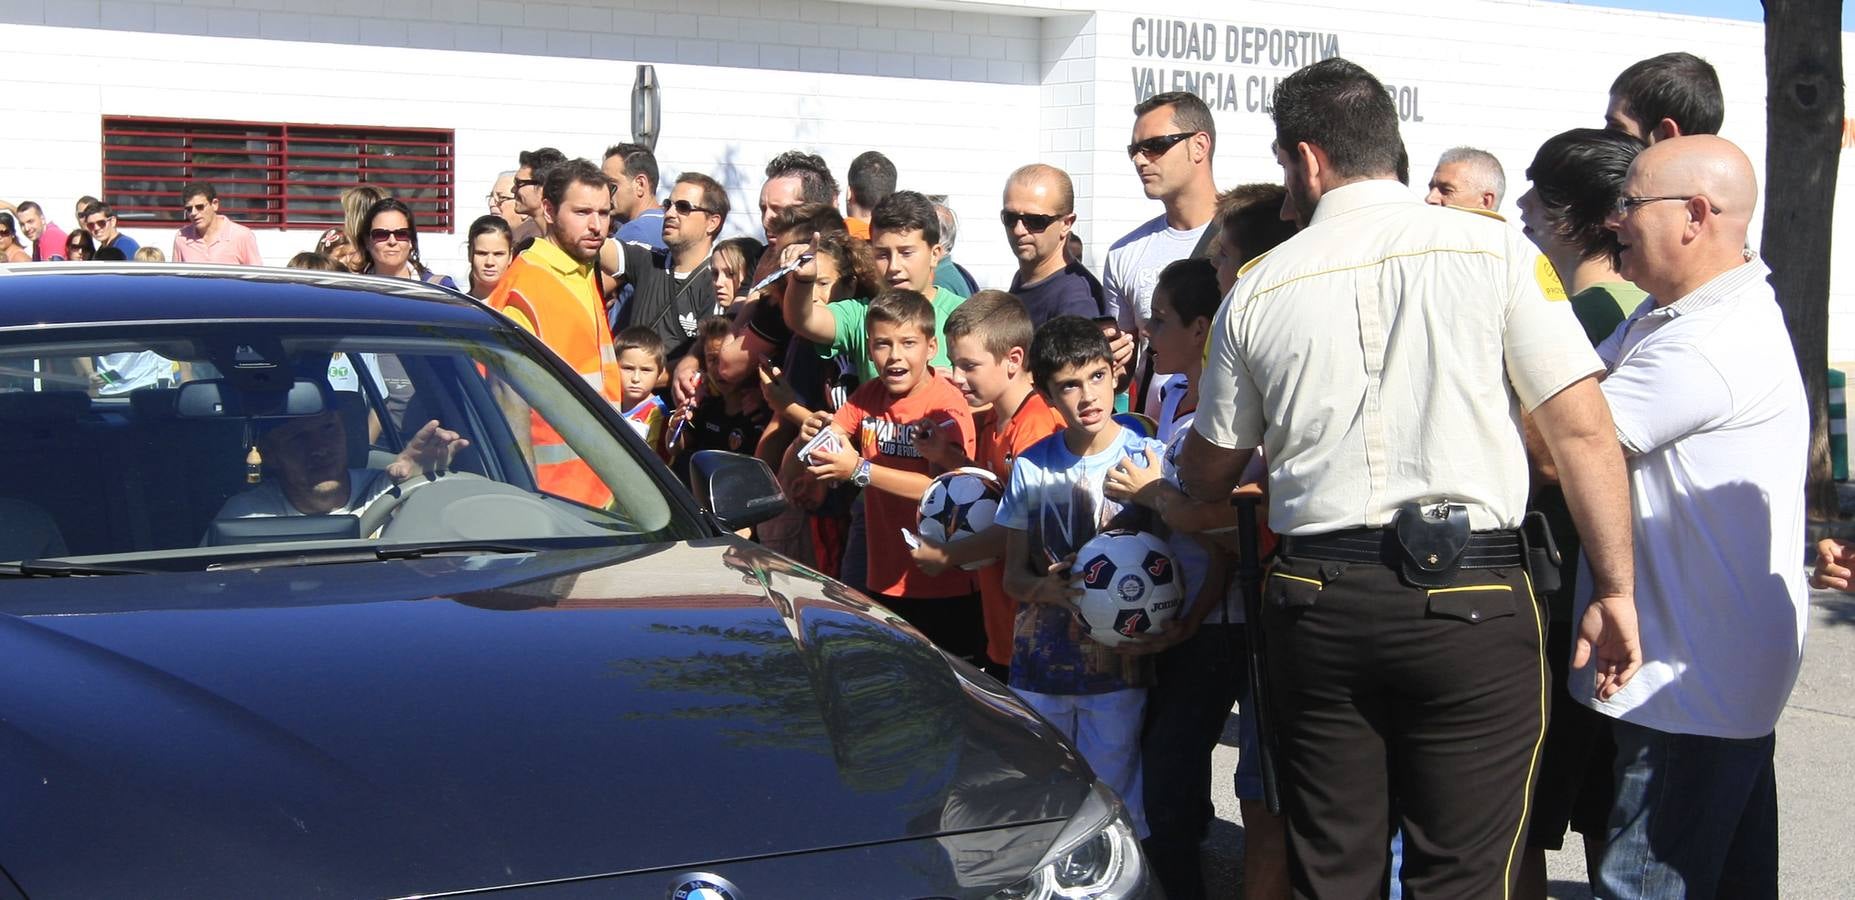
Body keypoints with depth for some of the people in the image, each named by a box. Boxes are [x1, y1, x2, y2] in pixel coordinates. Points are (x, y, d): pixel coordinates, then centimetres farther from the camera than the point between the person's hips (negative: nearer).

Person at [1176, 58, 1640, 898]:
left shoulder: (1259, 290, 4)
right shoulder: (1494, 251, -2)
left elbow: (1209, 474, 15)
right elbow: (1582, 429, -6)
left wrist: (1146, 488, 37)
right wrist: (1614, 592, 1)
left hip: (1317, 601, 2)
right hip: (1471, 604, -2)